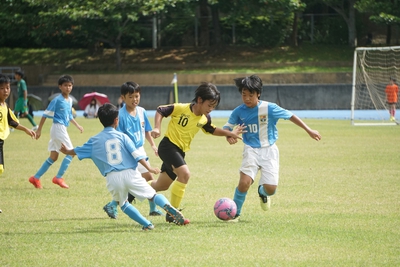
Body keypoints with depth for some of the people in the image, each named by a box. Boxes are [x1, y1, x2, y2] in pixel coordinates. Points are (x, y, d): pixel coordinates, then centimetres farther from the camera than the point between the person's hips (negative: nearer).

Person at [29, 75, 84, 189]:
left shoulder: (70, 100, 11)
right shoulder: (57, 100, -13)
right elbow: (45, 114, -11)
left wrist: (77, 125, 18)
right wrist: (39, 129, -12)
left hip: (63, 129, 9)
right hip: (58, 127, -9)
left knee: (53, 157, 11)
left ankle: (36, 178, 16)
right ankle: (58, 178, -4)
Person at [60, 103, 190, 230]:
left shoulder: (95, 140, 11)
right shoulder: (122, 136, 5)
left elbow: (78, 151, 24)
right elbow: (136, 154, -4)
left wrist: (66, 151, 44)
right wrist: (149, 168, -3)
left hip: (112, 177, 1)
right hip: (130, 173, -1)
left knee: (123, 204, 22)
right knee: (153, 195, 5)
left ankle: (147, 224, 8)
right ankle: (170, 209, -23)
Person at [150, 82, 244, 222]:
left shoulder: (205, 118, 2)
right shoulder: (180, 108, -17)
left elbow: (212, 130, 21)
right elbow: (160, 111, -8)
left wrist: (230, 133, 11)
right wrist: (157, 128, -21)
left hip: (180, 151, 8)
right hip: (168, 145, -8)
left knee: (162, 185, 14)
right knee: (184, 174, -26)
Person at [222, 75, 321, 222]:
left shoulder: (270, 108, -13)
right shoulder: (239, 111, -6)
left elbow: (290, 116, -3)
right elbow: (227, 127, 3)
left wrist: (309, 131, 0)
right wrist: (229, 136, -21)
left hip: (269, 150, -1)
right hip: (251, 150, 1)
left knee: (270, 188, -9)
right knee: (244, 182, -21)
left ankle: (262, 193, 32)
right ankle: (235, 213, 1)